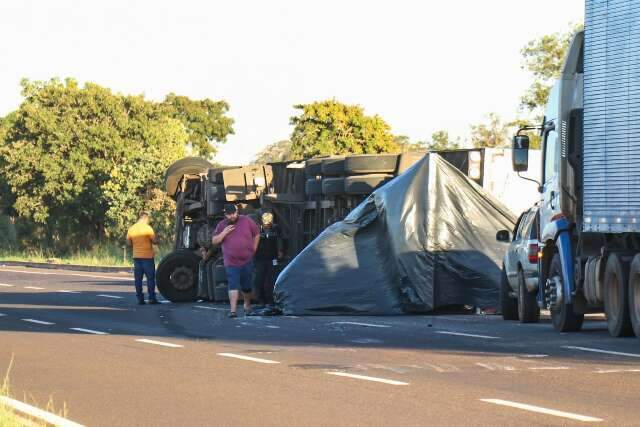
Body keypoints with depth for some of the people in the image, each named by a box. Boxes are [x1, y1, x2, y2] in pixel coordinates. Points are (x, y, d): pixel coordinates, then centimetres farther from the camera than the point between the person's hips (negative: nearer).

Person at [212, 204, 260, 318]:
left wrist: (253, 249, 5)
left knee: (247, 287, 11)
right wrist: (224, 233, -12)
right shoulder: (221, 225, 4)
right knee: (233, 286, -12)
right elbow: (214, 242, 3)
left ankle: (247, 306, 35)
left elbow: (257, 234, 10)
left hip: (247, 261, 1)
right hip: (231, 262, -1)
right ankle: (233, 310, -17)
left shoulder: (246, 221, 0)